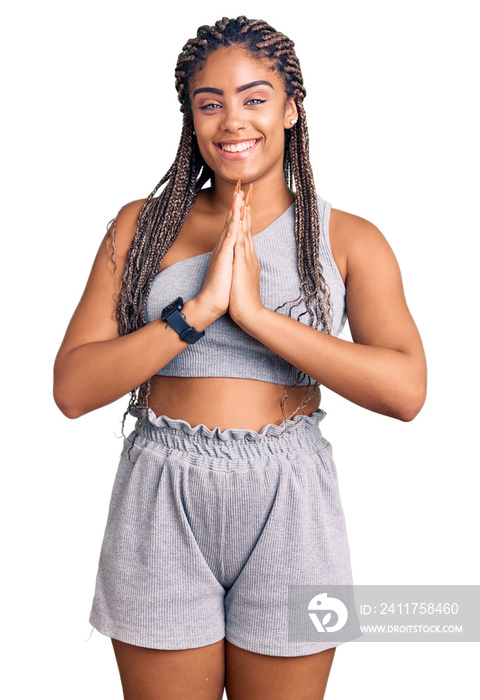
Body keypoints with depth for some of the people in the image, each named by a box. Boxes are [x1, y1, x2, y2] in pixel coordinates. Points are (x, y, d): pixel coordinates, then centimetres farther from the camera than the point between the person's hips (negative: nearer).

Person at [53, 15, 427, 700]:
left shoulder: (349, 238, 1)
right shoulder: (142, 226, 3)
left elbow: (406, 389, -14)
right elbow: (72, 388, -6)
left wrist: (256, 312, -18)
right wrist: (200, 308, -17)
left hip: (288, 512, 0)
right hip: (162, 507, 1)